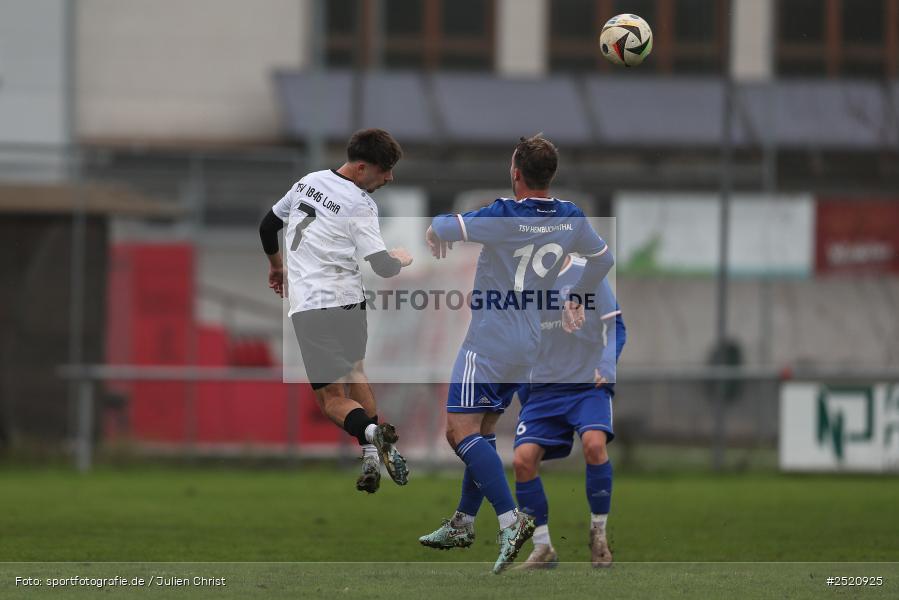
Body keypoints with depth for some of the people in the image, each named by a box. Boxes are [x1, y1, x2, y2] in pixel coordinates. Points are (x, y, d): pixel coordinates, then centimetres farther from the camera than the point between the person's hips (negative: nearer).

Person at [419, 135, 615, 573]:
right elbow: (603, 259, 18)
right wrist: (576, 298, 31)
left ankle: (510, 520, -23)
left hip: (489, 344, -8)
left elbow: (440, 228, -15)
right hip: (528, 345, 8)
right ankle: (462, 524, 23)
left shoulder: (504, 218, -21)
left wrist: (436, 232, 9)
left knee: (461, 431, -10)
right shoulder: (571, 220, 1)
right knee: (482, 430, 18)